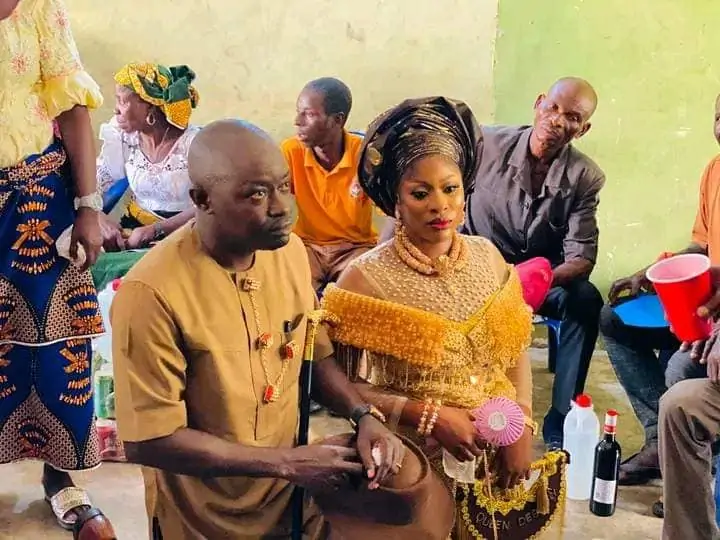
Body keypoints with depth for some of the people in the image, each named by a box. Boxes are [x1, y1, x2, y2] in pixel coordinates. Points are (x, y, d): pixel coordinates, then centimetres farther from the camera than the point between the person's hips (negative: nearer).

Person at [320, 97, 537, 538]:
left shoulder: (489, 257, -3)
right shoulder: (367, 279, -16)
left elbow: (515, 350, 4)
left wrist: (523, 426, -9)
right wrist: (430, 415, -20)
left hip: (496, 456, 4)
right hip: (413, 463, -4)